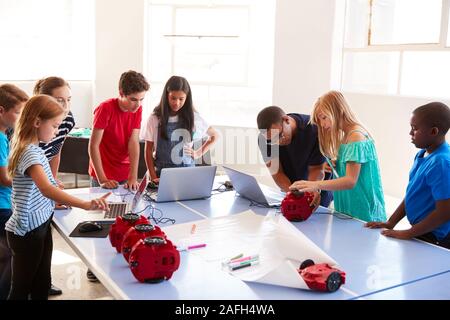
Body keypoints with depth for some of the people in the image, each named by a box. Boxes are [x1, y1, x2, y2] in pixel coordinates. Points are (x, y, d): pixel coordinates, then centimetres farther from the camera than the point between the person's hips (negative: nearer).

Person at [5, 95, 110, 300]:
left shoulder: (33, 149, 6)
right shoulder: (30, 153, -25)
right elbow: (46, 189, -41)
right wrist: (86, 205, -50)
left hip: (40, 225, 9)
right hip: (27, 231, -9)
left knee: (41, 284, 17)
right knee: (21, 289, 6)